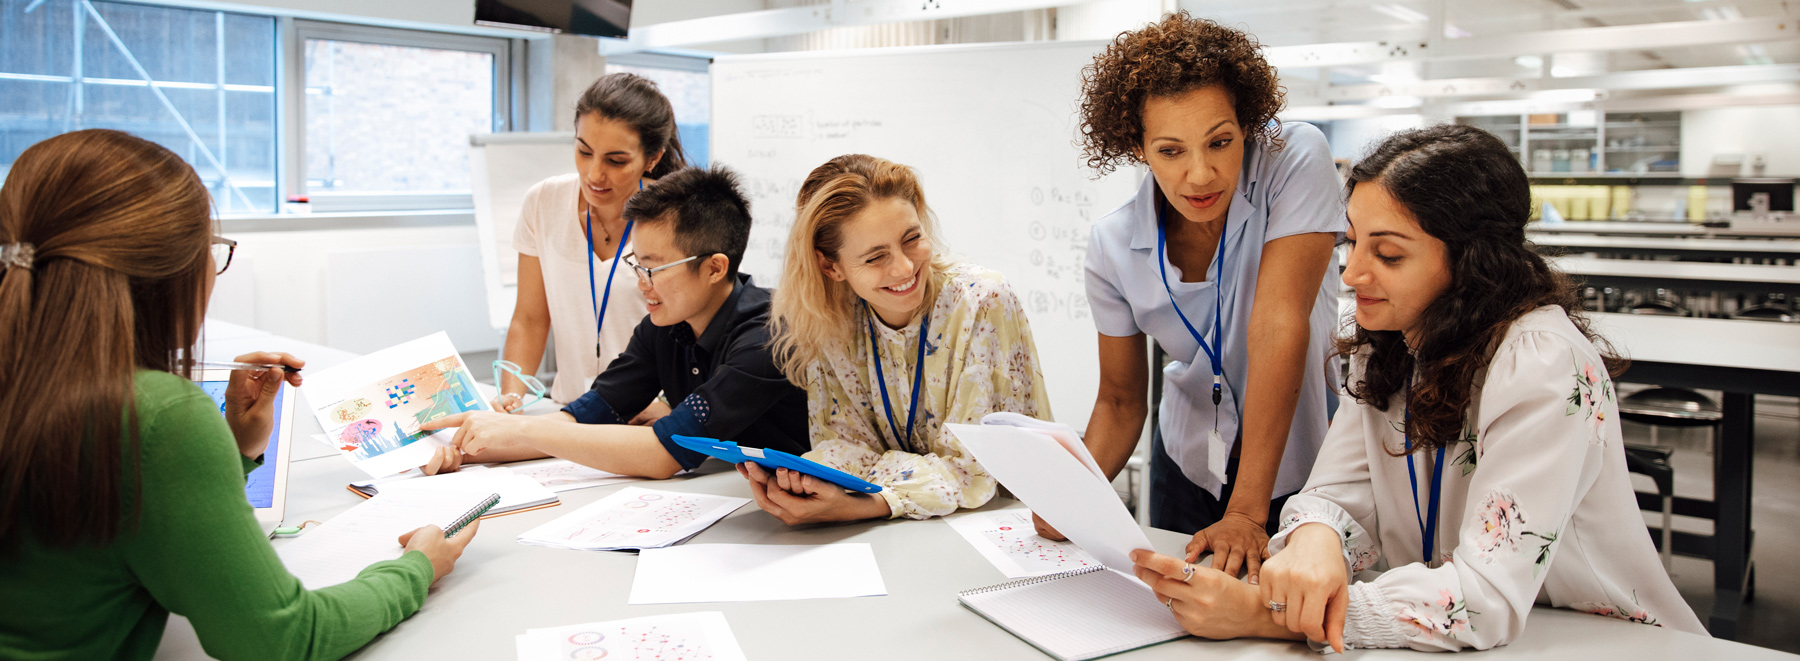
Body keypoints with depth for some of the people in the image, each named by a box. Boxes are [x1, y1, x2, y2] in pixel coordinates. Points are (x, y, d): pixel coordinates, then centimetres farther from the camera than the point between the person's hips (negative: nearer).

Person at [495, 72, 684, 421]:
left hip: (655, 417, -3)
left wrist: (664, 410, -21)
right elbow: (529, 319, 9)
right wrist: (512, 396, -7)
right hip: (568, 411, 3)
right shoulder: (544, 203, 0)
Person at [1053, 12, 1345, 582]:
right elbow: (1120, 400, -4)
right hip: (1190, 463, 3)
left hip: (1300, 456, -2)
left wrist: (1247, 514, -33)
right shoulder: (1113, 245, -14)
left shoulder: (1295, 159, -23)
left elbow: (1279, 326, -30)